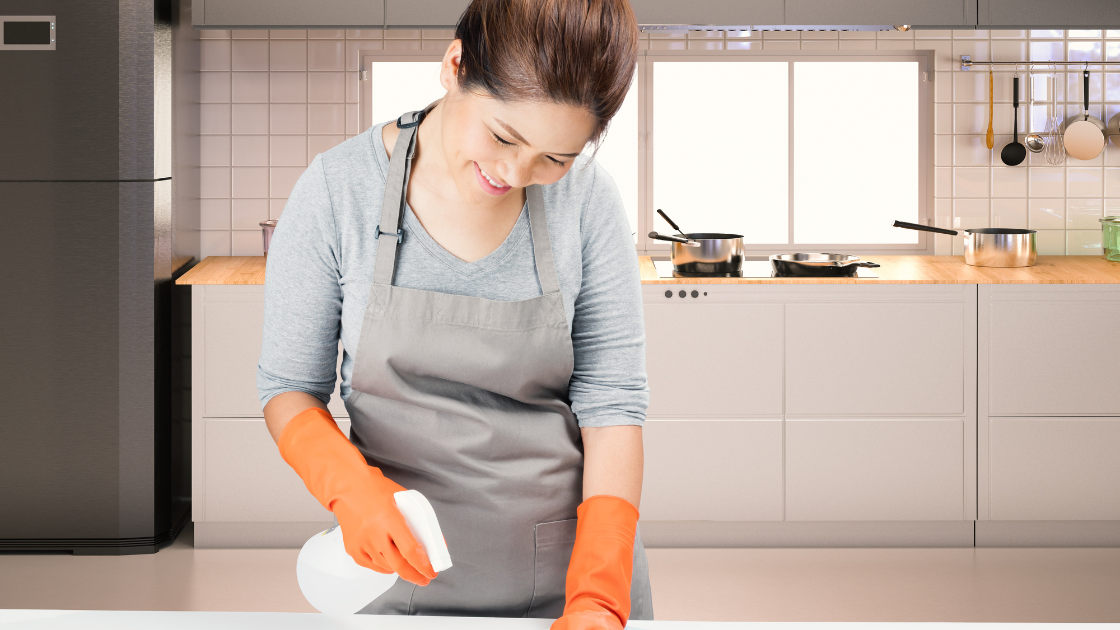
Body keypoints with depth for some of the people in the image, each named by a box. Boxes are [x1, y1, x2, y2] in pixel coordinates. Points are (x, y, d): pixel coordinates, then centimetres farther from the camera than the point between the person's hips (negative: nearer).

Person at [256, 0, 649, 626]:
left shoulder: (588, 200, -9)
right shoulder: (338, 190, -11)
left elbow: (612, 399, -9)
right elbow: (290, 386, -3)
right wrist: (349, 486, -22)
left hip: (571, 561, 1)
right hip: (404, 565, 0)